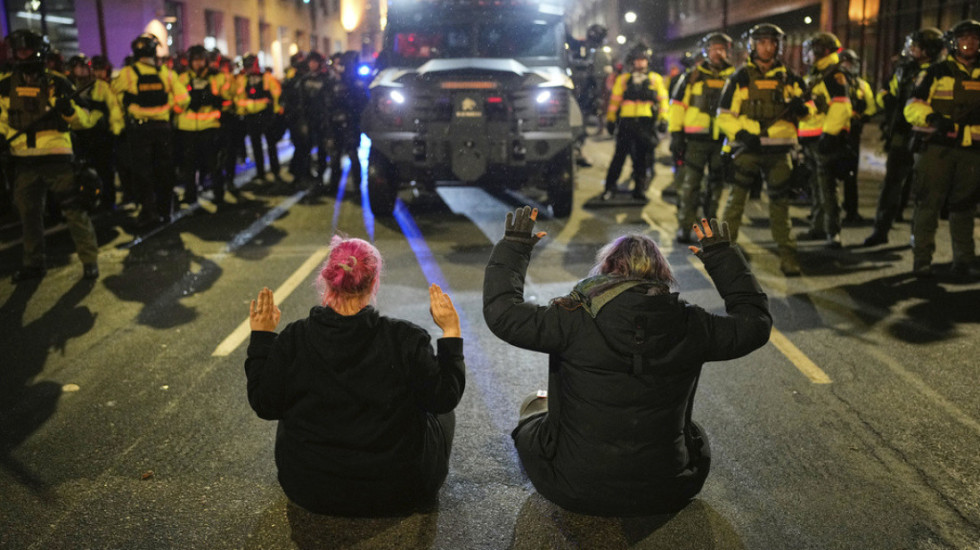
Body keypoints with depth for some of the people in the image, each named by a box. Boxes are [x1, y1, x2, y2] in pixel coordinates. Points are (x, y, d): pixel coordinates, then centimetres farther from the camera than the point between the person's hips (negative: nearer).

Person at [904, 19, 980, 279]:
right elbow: (912, 107, -2)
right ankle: (921, 259, 0)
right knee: (929, 203, -6)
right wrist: (932, 118, -20)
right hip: (938, 147, -4)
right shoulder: (936, 73, 4)